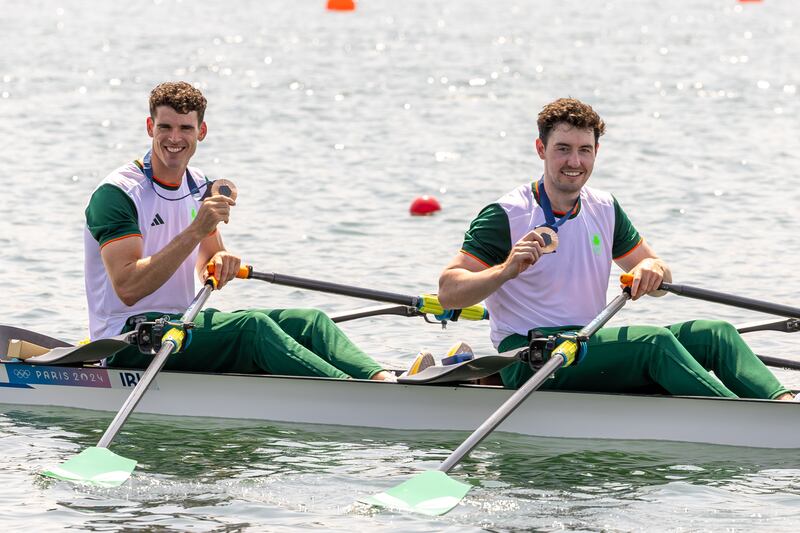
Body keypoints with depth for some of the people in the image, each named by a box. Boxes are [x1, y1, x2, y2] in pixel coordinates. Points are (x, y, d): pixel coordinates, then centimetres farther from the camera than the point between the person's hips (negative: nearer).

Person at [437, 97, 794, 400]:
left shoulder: (604, 210, 14)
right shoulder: (505, 216, -6)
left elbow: (659, 279, 18)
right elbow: (448, 292, -13)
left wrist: (652, 269, -8)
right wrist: (505, 270, -32)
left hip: (590, 350, 7)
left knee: (715, 334, -13)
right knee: (655, 341, -30)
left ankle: (783, 402, -37)